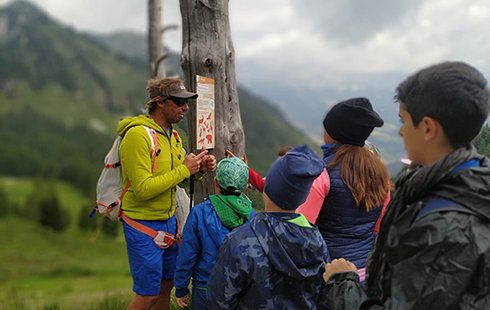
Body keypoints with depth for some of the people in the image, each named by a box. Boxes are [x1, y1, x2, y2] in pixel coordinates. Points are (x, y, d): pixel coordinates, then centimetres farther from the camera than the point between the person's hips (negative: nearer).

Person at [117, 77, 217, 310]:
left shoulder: (172, 135, 6)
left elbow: (181, 179, 14)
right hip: (143, 225, -8)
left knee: (167, 283, 18)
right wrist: (183, 170, -20)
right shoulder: (138, 135, -20)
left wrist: (200, 168, -6)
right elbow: (143, 189, -25)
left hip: (168, 220, 8)